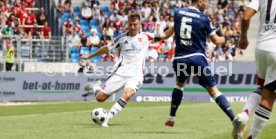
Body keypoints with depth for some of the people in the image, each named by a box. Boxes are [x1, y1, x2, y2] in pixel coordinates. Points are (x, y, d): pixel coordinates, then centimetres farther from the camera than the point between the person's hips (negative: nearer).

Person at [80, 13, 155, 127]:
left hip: (135, 75, -1)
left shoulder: (146, 37, 6)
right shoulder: (122, 38, 8)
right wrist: (89, 57, 27)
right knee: (100, 98, -3)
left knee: (127, 95, -33)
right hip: (120, 73, 1)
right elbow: (107, 48, 21)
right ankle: (95, 86, 34)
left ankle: (107, 119, -28)